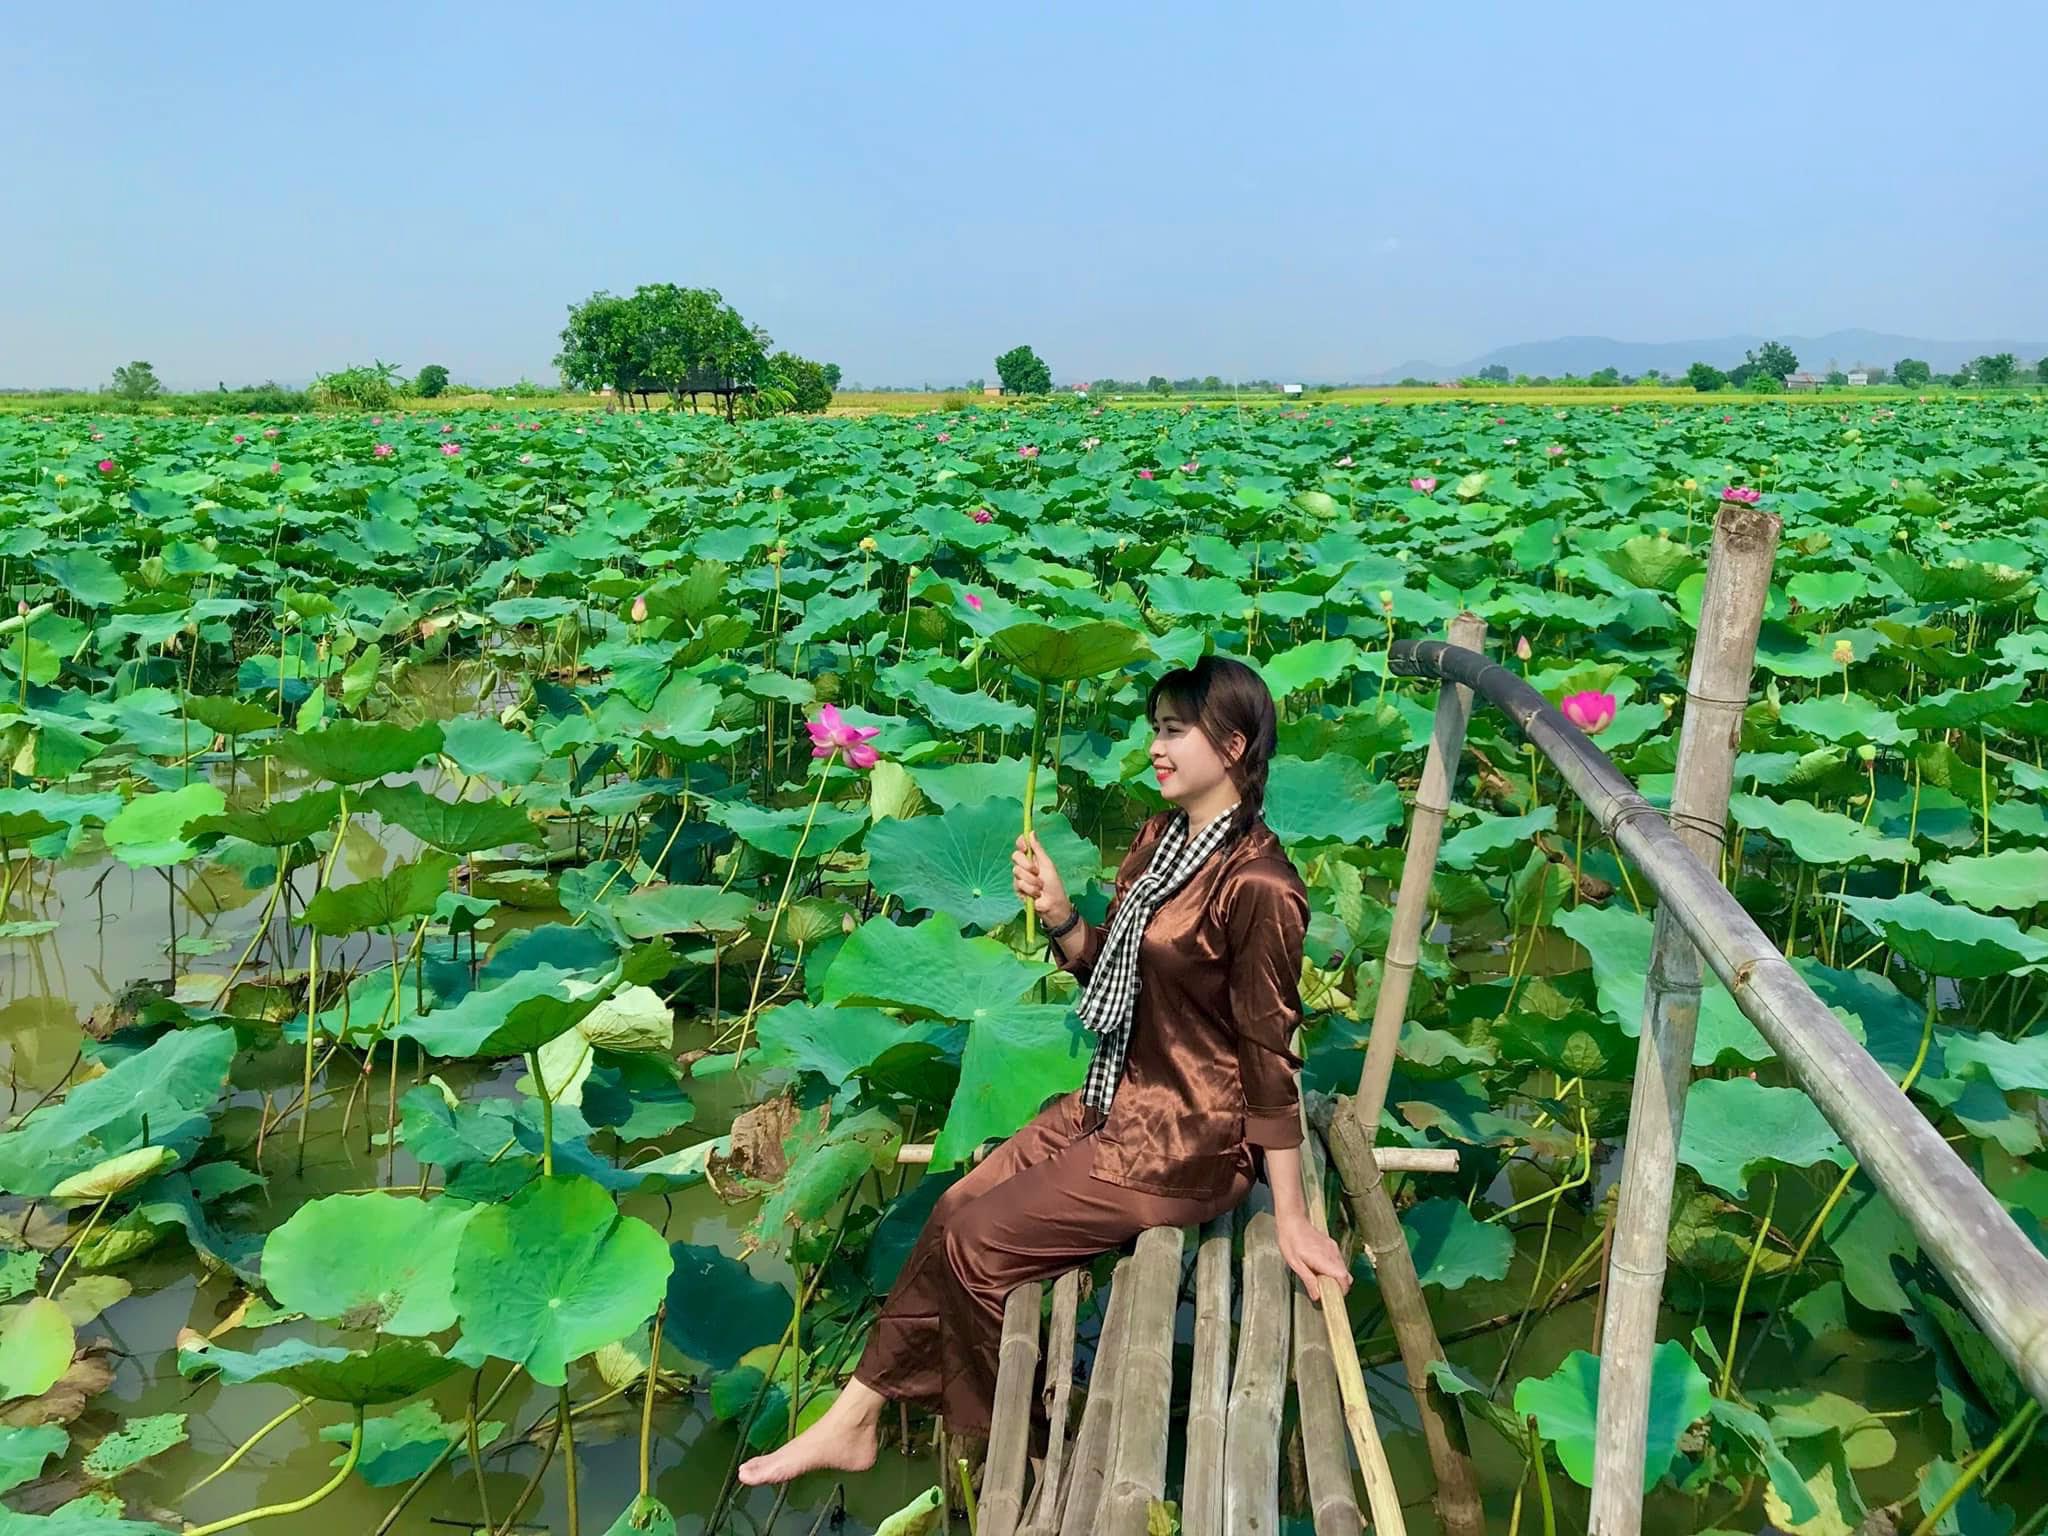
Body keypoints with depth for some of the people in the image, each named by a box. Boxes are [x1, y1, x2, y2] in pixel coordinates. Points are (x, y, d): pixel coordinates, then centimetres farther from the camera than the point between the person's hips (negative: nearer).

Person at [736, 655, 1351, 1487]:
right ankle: (851, 1420, 15)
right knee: (955, 1208, 4)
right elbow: (1105, 972, 9)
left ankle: (1011, 1446, 18)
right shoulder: (1158, 838, 3)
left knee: (976, 1241, -6)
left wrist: (1291, 1219, -14)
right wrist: (1055, 910, -11)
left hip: (1189, 1140, -8)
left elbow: (1269, 1053, -20)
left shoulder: (1257, 885, -24)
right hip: (1117, 1100, 8)